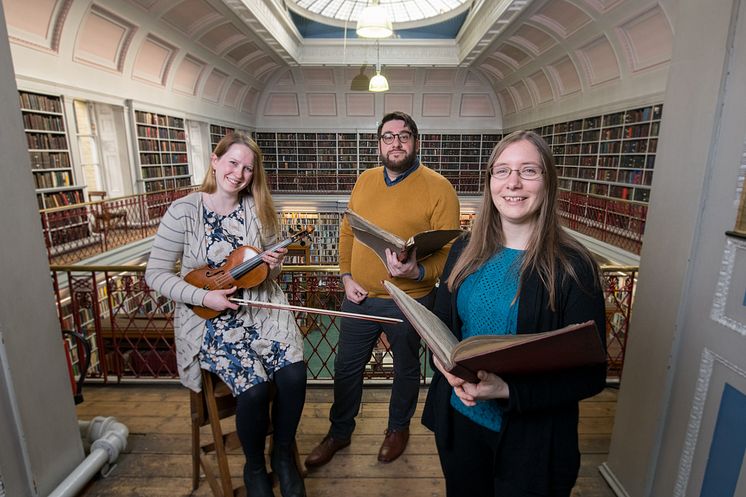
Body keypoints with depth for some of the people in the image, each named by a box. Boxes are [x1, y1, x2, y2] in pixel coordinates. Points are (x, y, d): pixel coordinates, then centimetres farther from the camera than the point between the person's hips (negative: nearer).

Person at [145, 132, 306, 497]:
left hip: (261, 306, 3)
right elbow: (156, 274, -5)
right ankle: (254, 466, 11)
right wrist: (203, 297, -17)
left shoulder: (258, 209, 2)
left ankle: (283, 455, 11)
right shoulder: (183, 212, -7)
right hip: (208, 317, -3)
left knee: (293, 374, -20)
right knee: (253, 386, -22)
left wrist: (274, 264, -11)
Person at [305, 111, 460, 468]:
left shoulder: (438, 188, -12)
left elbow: (448, 251, -14)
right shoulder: (365, 180, 5)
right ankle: (339, 432, 42)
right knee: (346, 367, 17)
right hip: (359, 296, 4)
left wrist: (418, 272, -32)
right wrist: (347, 277, -1)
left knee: (406, 369, 19)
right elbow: (347, 232, 9)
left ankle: (398, 428, 48)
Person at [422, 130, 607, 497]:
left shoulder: (572, 268, -17)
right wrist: (451, 371, -15)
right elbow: (439, 325, 4)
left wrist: (507, 390, -26)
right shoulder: (465, 250, -4)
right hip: (458, 421, 4)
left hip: (531, 441, -3)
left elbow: (590, 375, -14)